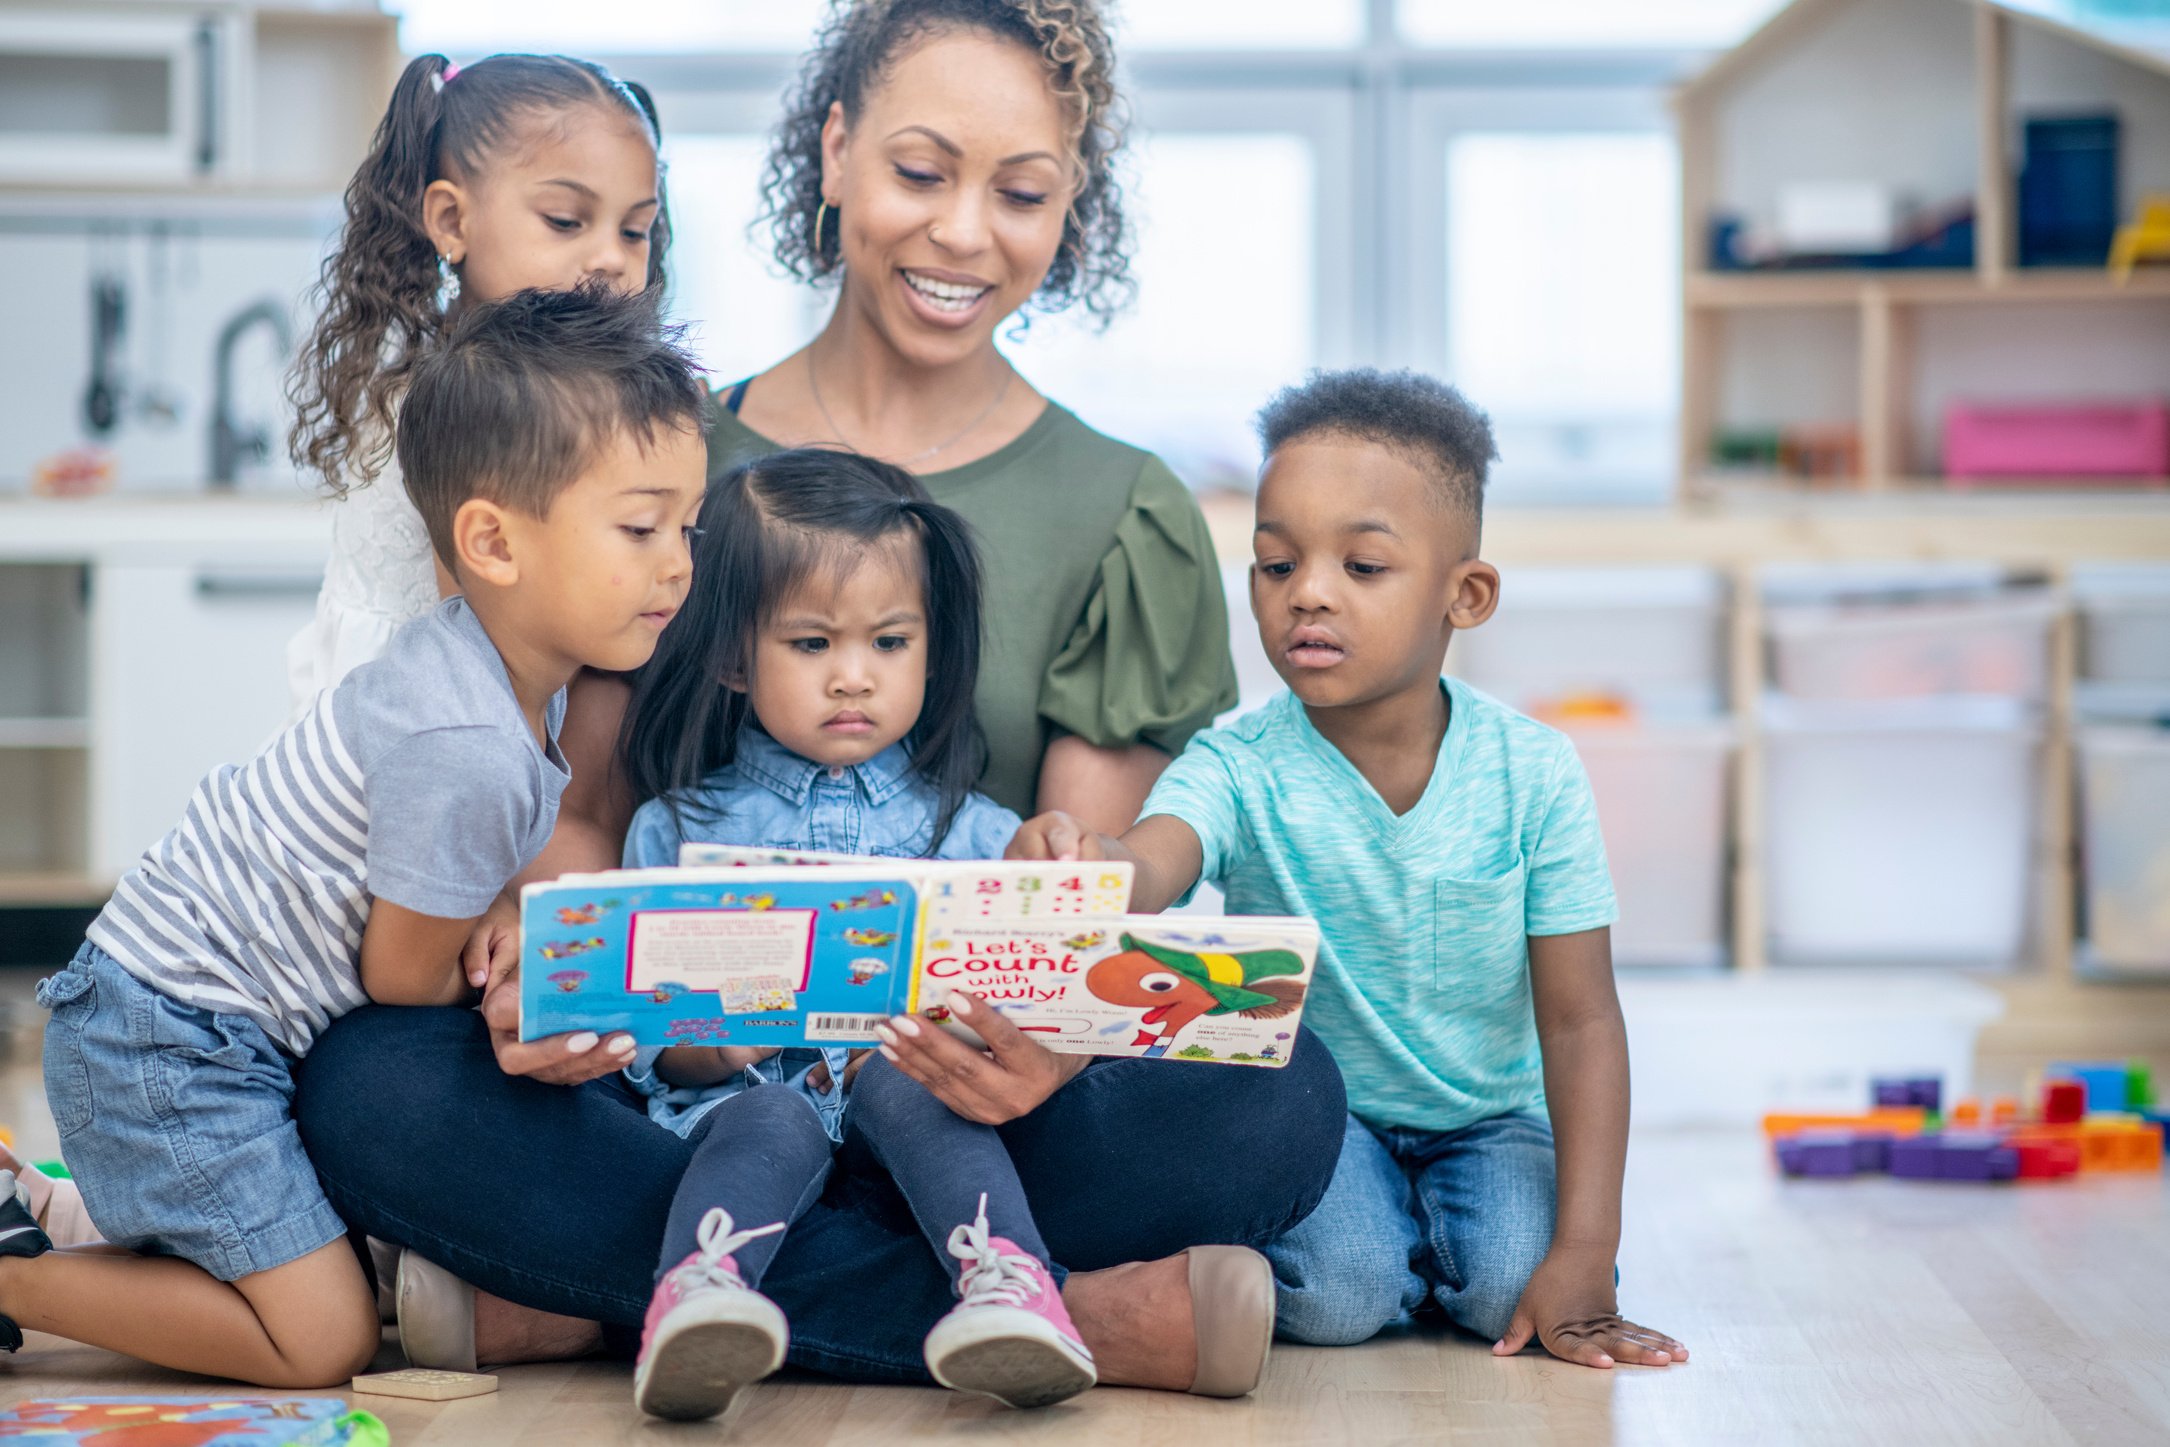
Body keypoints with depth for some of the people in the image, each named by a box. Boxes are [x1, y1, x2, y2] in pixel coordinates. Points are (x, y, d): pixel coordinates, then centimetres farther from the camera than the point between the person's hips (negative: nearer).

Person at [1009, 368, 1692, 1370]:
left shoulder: (1532, 774, -15)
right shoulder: (1238, 769, -17)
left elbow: (1580, 1021, -12)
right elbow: (1152, 868, -40)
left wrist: (1586, 1256, -19)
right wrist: (1080, 864, -68)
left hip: (1488, 1116, 1)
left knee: (1508, 1291, -24)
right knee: (1335, 1293, -28)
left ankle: (1427, 1243, 11)